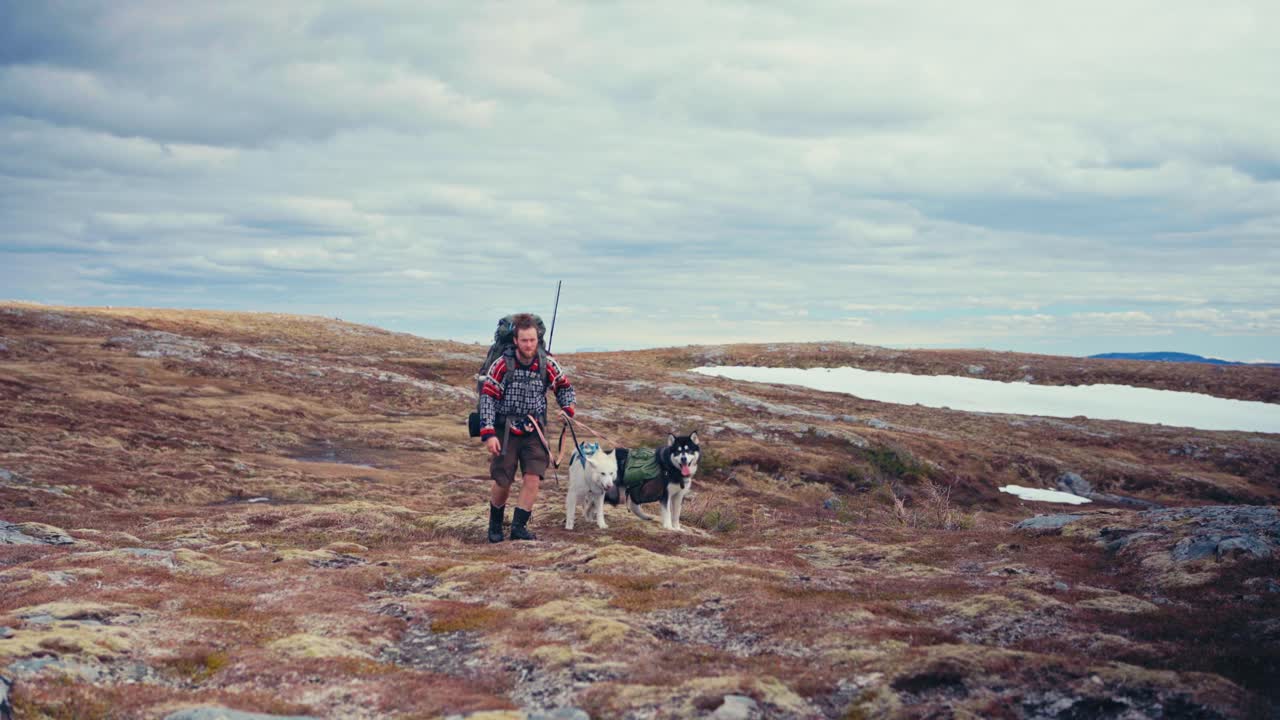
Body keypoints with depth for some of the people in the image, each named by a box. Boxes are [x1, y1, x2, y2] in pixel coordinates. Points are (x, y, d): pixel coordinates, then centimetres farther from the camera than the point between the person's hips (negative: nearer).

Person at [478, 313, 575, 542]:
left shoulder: (547, 364, -5)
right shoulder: (502, 365, -13)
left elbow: (564, 387, 13)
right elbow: (487, 398, -12)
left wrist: (568, 409, -5)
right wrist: (488, 434, -18)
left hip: (534, 431, 2)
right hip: (506, 431, -2)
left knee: (533, 477, -12)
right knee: (502, 482, 3)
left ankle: (518, 527, -4)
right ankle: (495, 525, 28)